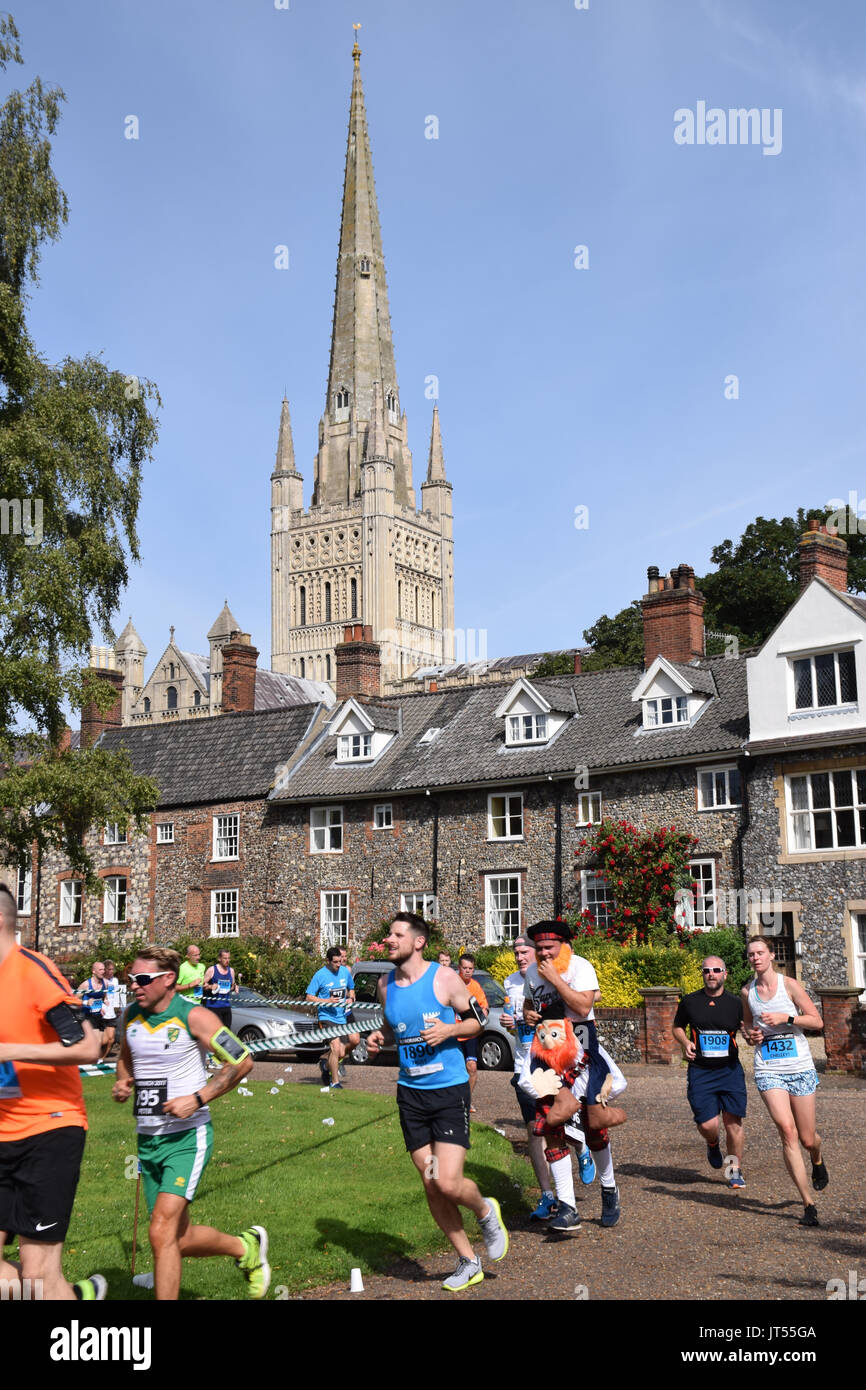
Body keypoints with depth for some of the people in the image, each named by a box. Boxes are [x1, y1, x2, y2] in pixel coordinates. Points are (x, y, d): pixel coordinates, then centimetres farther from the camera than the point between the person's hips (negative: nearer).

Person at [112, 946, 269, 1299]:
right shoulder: (131, 1016, 5)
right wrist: (122, 1083, 3)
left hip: (187, 1137, -7)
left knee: (161, 1232, -20)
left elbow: (242, 1061, -10)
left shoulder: (193, 1017, -13)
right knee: (180, 1241, 13)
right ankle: (247, 1248, 39)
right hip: (147, 1139, 7)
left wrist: (198, 1099, -17)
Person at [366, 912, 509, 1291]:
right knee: (431, 1187, 6)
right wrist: (379, 1035, 0)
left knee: (448, 1183, -14)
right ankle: (467, 1263, 24)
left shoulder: (445, 978, -10)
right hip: (410, 1093, 5)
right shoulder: (385, 984, 4)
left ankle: (486, 1211, 21)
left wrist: (450, 1029, -18)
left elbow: (476, 1020, 0)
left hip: (449, 1090, -5)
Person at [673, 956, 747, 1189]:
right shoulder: (689, 1001, 3)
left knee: (733, 1122, -3)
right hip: (700, 1071, 0)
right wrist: (685, 1043, -3)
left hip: (730, 1070, 0)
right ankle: (713, 1145, 29)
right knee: (707, 1125, -8)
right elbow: (677, 1027, 18)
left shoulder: (735, 1003, 3)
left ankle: (735, 1171, 17)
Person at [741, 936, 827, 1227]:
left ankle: (818, 1160, 45)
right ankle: (808, 1204, -9)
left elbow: (817, 1021, -3)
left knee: (807, 1138, 6)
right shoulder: (747, 991, 6)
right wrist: (751, 1035, 1)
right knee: (787, 1131, -16)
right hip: (768, 1070, 1)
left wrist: (784, 1018, -16)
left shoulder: (789, 985, -3)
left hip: (800, 1068, -1)